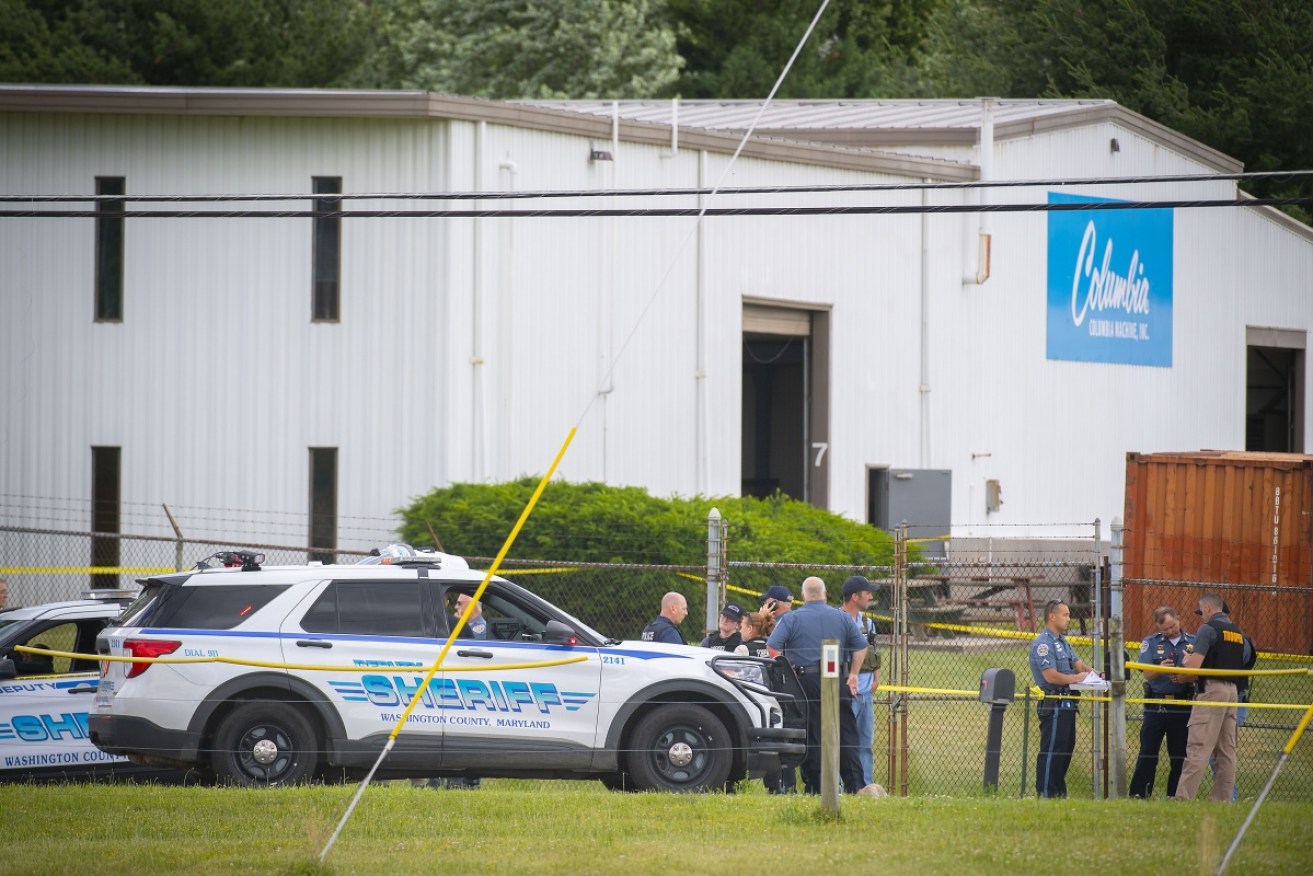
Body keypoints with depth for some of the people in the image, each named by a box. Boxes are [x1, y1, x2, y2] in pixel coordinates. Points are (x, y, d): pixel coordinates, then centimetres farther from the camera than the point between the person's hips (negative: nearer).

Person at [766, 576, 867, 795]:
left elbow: (772, 647, -9)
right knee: (846, 735, 5)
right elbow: (861, 646, 7)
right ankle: (855, 785, 1)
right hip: (837, 680, 2)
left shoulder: (791, 619, 1)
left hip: (805, 680, -2)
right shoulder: (842, 617, 9)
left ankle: (815, 787, 0)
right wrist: (853, 674, 11)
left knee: (811, 736, 1)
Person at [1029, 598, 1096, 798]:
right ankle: (1045, 794, -5)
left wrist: (1091, 672, -3)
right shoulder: (1043, 644, -13)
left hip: (1067, 705, 10)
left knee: (1066, 749, 14)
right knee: (1051, 750, -7)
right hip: (1053, 705, -10)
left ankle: (1059, 792, 21)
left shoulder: (1063, 642, 18)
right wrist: (1076, 678, -10)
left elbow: (1078, 664, 18)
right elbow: (1051, 676, -21)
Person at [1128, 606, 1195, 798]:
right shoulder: (1150, 643, 5)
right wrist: (1161, 669, -27)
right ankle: (1138, 795, -1)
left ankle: (1175, 795, 11)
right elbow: (1147, 674, -5)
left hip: (1183, 707, 1)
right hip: (1156, 706, -1)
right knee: (1147, 754, -2)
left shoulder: (1194, 643, 7)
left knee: (1180, 756, 5)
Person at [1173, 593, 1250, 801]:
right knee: (1226, 750, 9)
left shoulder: (1208, 628, -8)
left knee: (1198, 748, -11)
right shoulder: (1237, 631, 16)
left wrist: (1181, 678, 3)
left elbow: (1195, 665, -17)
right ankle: (1222, 798, 8)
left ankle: (1183, 798, -15)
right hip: (1232, 689, 8)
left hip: (1211, 690, -8)